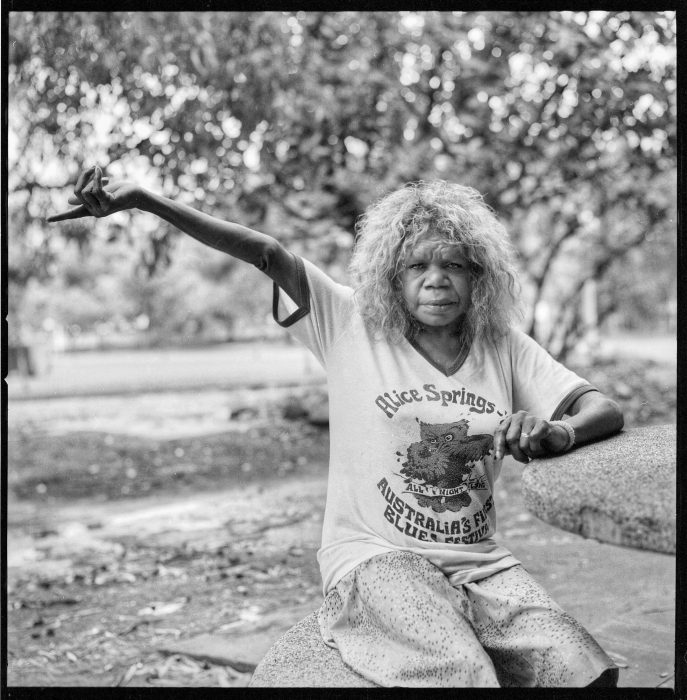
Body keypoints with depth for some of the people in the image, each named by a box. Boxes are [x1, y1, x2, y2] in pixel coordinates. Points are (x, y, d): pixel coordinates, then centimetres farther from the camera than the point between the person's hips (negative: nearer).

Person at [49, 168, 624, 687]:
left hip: (480, 564, 4)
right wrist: (143, 200, -17)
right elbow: (264, 252, -8)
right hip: (375, 559, -3)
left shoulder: (506, 348, 9)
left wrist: (556, 431, -19)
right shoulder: (353, 326, 1)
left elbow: (605, 409, 6)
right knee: (463, 672, -31)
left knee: (586, 670, -20)